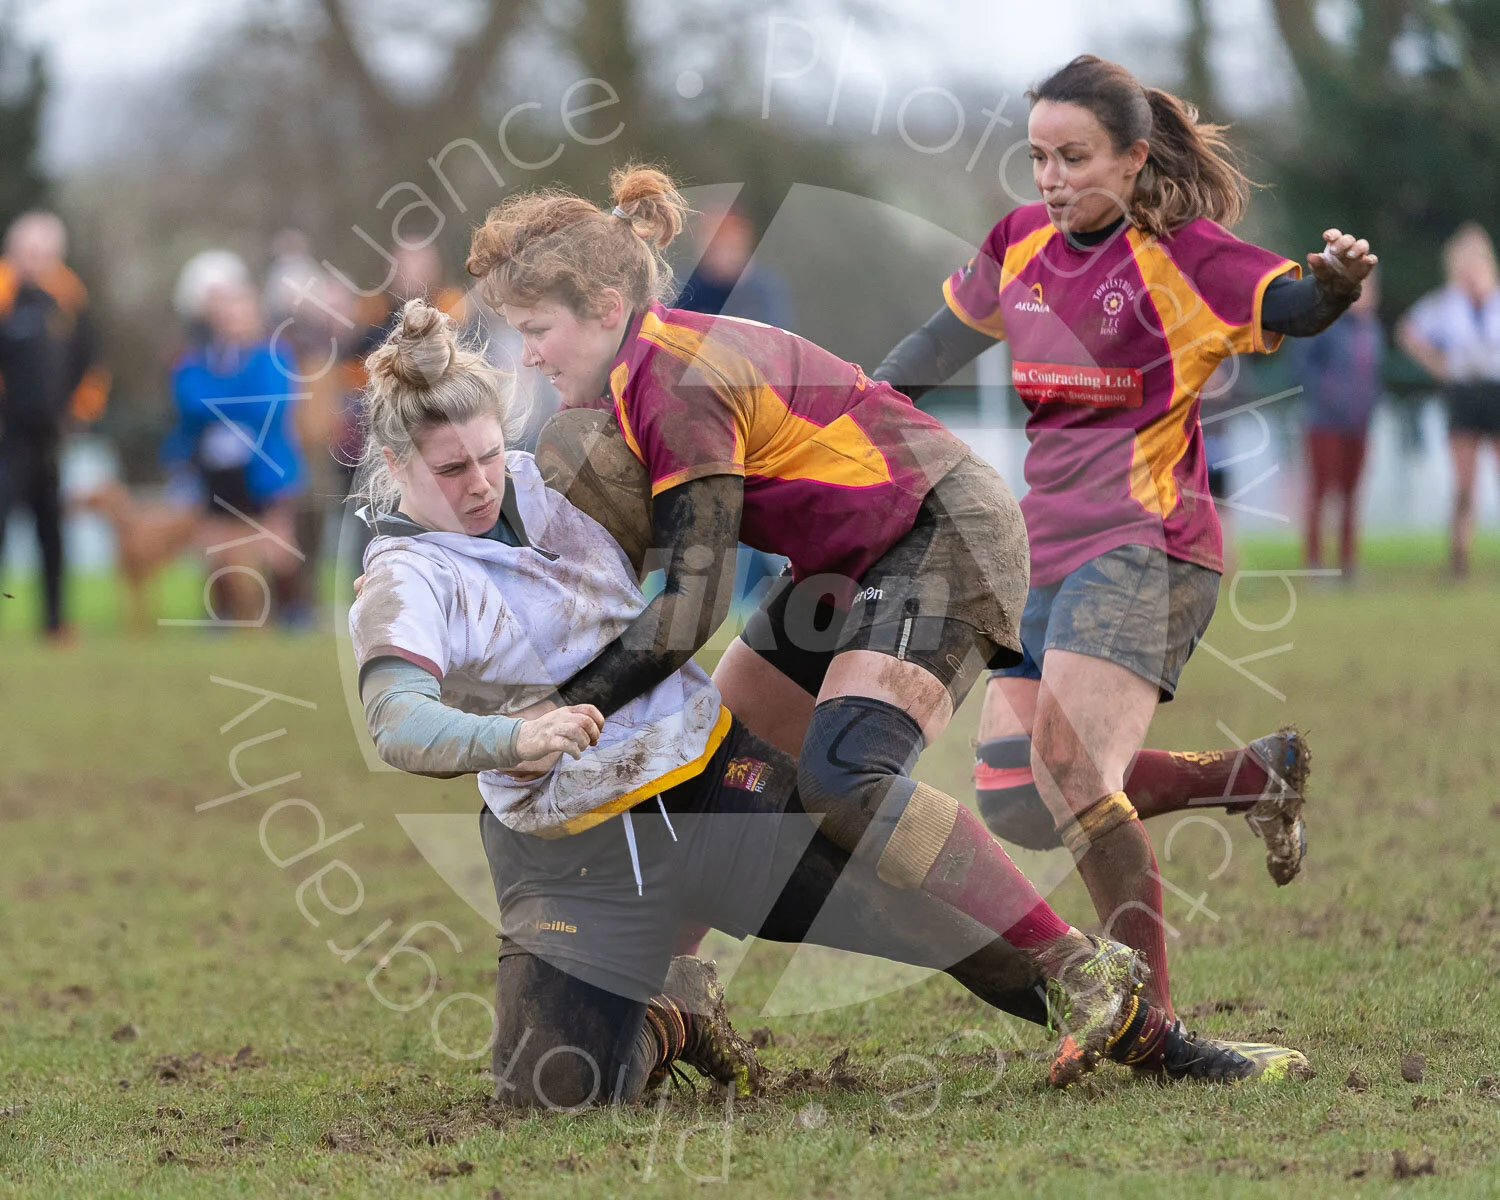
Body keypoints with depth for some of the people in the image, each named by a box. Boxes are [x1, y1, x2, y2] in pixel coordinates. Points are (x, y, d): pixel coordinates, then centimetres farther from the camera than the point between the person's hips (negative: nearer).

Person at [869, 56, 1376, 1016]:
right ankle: (1256, 775, 15)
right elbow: (949, 335, 29)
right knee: (1012, 799, 1)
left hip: (1142, 548, -8)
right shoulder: (1022, 245, 12)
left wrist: (1336, 282, -44)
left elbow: (1291, 304, -22)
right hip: (1048, 557, 8)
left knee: (1067, 773, -24)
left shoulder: (1181, 253, -9)